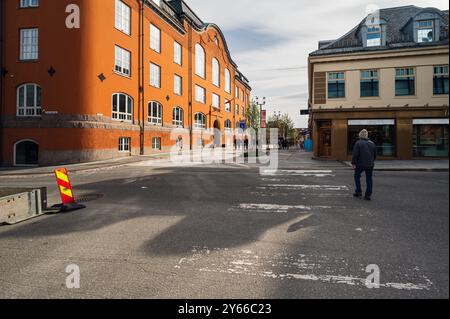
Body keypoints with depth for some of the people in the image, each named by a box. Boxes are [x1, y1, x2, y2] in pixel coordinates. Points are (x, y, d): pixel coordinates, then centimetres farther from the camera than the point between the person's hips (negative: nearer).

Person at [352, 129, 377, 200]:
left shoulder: (358, 143, -8)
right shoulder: (372, 143, 7)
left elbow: (355, 154, -14)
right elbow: (375, 154, 15)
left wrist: (353, 163, -9)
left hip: (360, 164, -4)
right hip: (370, 165, 4)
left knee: (357, 176, 15)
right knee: (369, 179, 7)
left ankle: (359, 192, 13)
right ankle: (368, 195, 6)